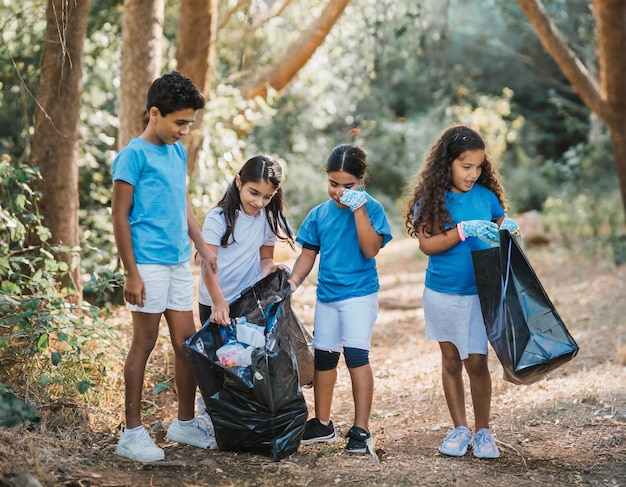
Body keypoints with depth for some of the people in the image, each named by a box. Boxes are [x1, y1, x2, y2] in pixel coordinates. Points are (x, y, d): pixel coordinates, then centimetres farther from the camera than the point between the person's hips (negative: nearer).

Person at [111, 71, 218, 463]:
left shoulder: (179, 152, 13)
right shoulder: (135, 154, -9)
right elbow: (120, 215, -11)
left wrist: (205, 249, 15)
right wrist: (132, 274, -14)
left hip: (179, 261, 7)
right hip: (149, 263, -7)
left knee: (187, 342, 10)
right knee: (145, 343, -1)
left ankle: (185, 423, 24)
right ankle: (132, 433, 8)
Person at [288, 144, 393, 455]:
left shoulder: (371, 208, -7)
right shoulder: (318, 214, 6)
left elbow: (370, 249, -18)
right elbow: (308, 254, 11)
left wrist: (358, 209, -22)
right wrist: (293, 280, -6)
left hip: (359, 295, -5)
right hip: (326, 295, 5)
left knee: (356, 355, -14)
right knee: (323, 357, 12)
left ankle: (361, 430, -9)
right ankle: (322, 424, 26)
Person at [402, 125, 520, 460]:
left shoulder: (485, 195, -1)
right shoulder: (431, 199, -7)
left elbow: (501, 227, 12)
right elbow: (427, 244, -14)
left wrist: (508, 228, -11)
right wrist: (464, 230, -25)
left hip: (479, 293, 0)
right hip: (441, 294, 0)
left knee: (476, 362, -2)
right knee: (450, 360, 12)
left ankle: (482, 431, 12)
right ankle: (459, 429, 23)